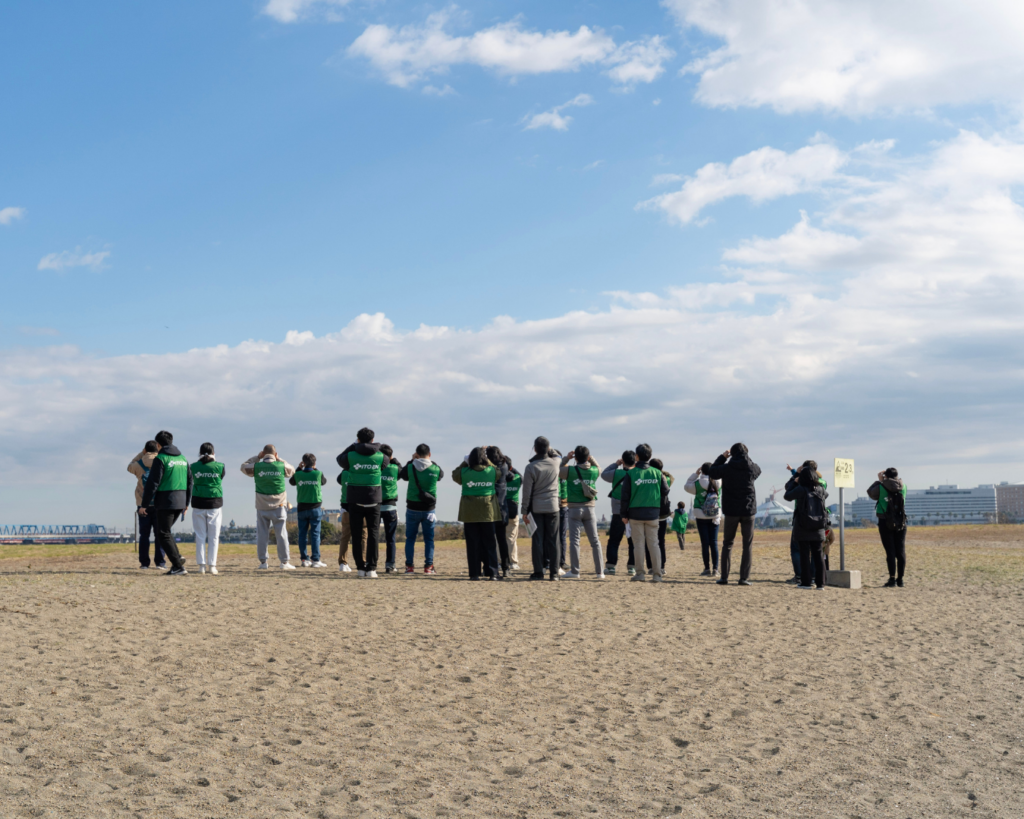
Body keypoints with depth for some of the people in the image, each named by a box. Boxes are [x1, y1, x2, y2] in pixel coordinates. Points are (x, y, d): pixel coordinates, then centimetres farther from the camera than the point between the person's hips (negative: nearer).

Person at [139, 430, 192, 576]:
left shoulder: (160, 459, -10)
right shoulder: (183, 458, 12)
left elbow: (152, 483, -14)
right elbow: (189, 482, 16)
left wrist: (144, 505, -9)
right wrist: (186, 503, 24)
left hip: (165, 502, -7)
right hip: (180, 502, 7)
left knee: (163, 535, 0)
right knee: (166, 531, 20)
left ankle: (178, 566, -6)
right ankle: (177, 558, 5)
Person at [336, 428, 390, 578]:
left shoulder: (351, 456, -5)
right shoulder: (379, 456, -2)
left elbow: (340, 459, 16)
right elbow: (387, 460, 21)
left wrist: (353, 446, 21)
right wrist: (374, 448, 25)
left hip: (355, 501, 0)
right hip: (373, 501, 0)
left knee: (357, 535, 6)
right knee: (373, 534, 3)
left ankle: (361, 567, 4)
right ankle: (371, 568, -3)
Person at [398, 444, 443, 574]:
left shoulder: (410, 468, -9)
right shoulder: (435, 469, -8)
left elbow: (401, 474, 12)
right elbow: (441, 474, 15)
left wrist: (411, 461, 15)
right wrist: (431, 461, 16)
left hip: (412, 509, 0)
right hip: (429, 509, 0)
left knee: (410, 538, 9)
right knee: (429, 539, 8)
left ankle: (409, 566, 5)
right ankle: (428, 566, 4)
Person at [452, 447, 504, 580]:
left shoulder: (464, 472, -5)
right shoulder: (492, 471, -2)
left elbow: (455, 475, 15)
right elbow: (499, 474, 20)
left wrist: (465, 463, 19)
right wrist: (487, 461, 22)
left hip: (470, 512, 0)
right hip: (488, 512, 0)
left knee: (473, 543, 4)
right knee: (489, 543, 6)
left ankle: (474, 573, 3)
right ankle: (492, 572, 2)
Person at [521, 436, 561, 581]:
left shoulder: (531, 467, -10)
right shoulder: (555, 463, -2)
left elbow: (527, 491, -7)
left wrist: (525, 511, -3)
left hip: (536, 508, -2)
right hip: (552, 507, 2)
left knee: (538, 541, 1)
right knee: (553, 541, 3)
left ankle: (538, 572, 1)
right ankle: (554, 572, 2)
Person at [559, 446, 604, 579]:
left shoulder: (570, 470, -8)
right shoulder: (594, 471, 3)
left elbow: (557, 470, 9)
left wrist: (566, 458, 10)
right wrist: (591, 458, 17)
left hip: (575, 509, -3)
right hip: (589, 508, 3)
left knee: (574, 540, -1)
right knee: (595, 541, 8)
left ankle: (575, 571, -4)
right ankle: (600, 572, 9)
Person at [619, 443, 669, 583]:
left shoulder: (631, 473, -5)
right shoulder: (657, 473, 2)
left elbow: (625, 495, -4)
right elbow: (665, 491, 3)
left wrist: (624, 514, 4)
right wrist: (659, 508, 14)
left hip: (636, 513, -2)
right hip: (653, 513, 2)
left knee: (639, 543, 4)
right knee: (653, 543, 6)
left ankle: (640, 573, 4)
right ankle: (657, 574, 1)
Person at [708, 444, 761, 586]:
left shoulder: (727, 468, -8)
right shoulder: (752, 468, -2)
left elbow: (712, 471, 8)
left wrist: (722, 457, 14)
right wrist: (746, 458, 20)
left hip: (731, 511, 0)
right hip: (749, 510, 1)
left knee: (728, 544, 10)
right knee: (748, 545, 5)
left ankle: (724, 577, 3)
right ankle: (744, 577, -3)